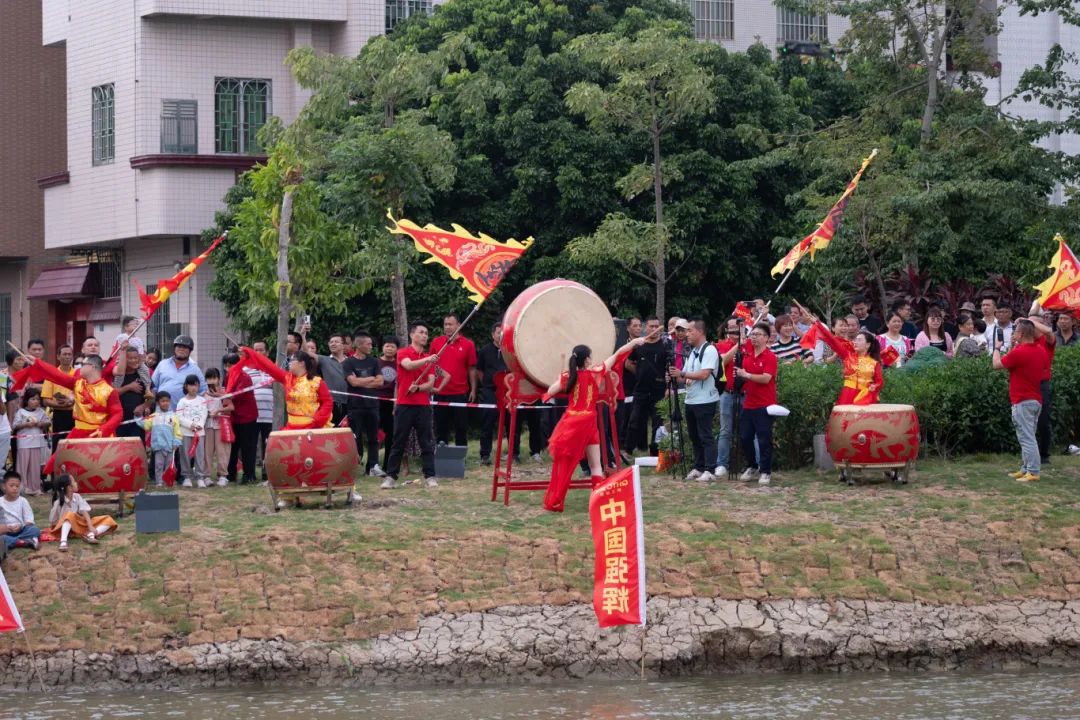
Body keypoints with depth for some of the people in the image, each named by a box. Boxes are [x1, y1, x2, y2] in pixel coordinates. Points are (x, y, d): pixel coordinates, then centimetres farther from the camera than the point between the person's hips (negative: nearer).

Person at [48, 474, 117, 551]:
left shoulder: (77, 497, -5)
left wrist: (90, 527, -25)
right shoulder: (59, 503, -15)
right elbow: (52, 522, -9)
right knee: (70, 515, -39)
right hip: (65, 527, -5)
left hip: (80, 525, 5)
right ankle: (63, 541, -54)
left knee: (108, 520, -7)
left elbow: (85, 512, -14)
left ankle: (91, 535, -34)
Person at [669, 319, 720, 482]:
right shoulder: (692, 352, 17)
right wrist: (678, 377, -2)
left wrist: (682, 374, -14)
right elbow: (686, 376, 20)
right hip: (691, 400, 9)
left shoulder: (709, 350, -11)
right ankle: (698, 468, 18)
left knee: (705, 436, -9)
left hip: (705, 401, -9)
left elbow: (704, 374, -21)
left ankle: (709, 471, -8)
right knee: (694, 436, 11)